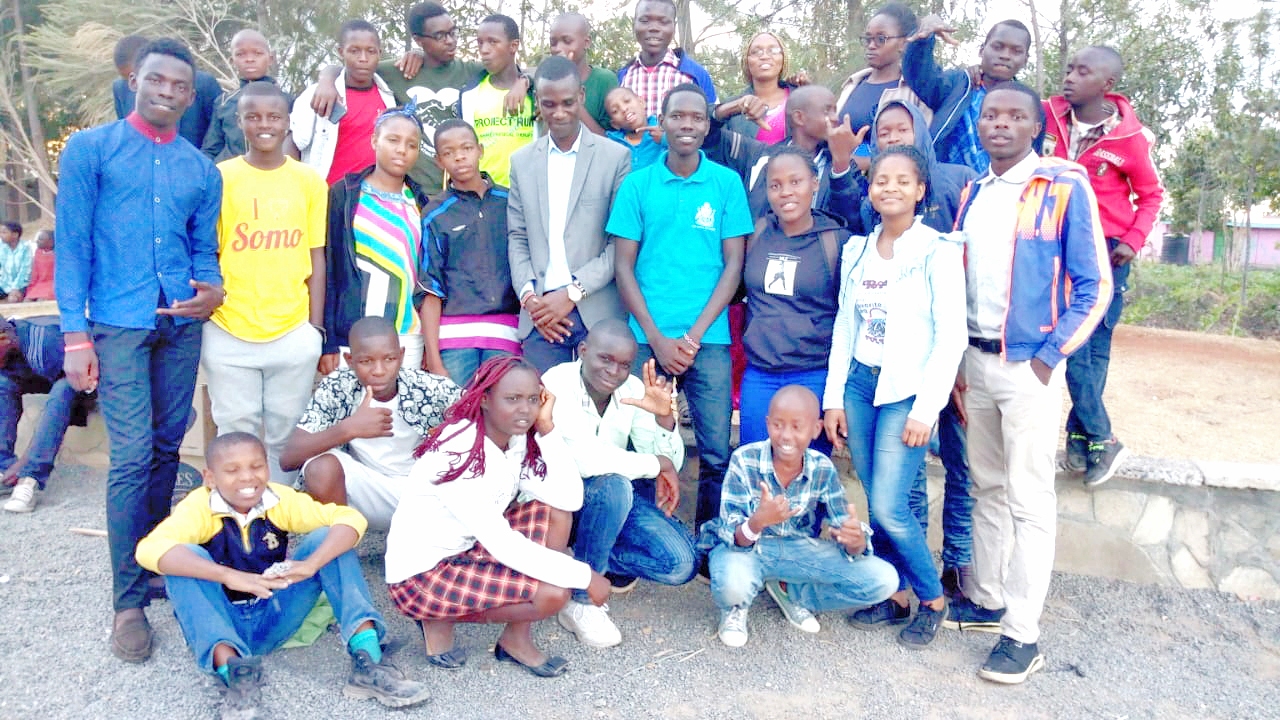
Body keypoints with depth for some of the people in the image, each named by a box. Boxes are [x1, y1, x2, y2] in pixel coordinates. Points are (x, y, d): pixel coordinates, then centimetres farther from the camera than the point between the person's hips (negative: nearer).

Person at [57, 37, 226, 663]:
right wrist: (76, 335, -9)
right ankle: (128, 601, 1)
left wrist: (211, 290, -8)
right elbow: (73, 244, -2)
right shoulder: (90, 149, 2)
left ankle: (155, 562, 25)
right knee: (132, 457, -8)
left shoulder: (202, 170, 13)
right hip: (118, 325, -4)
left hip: (181, 325, 4)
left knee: (167, 448, 9)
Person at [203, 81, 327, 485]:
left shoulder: (309, 181, 4)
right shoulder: (220, 177, 1)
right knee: (237, 436, 8)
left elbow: (316, 261, 6)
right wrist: (204, 310, 0)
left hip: (293, 334, 1)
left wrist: (316, 330, 3)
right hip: (229, 334, 0)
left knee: (285, 436, 9)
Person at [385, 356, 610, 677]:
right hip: (418, 575, -8)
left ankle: (518, 638, -3)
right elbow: (502, 544, -28)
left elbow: (569, 499, -13)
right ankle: (442, 619, 1)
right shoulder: (458, 452, -26)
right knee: (552, 594, -23)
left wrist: (547, 427, -16)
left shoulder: (518, 441, -2)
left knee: (553, 510, -9)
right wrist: (585, 576, -24)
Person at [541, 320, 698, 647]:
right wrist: (657, 464, -25)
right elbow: (583, 459, -37)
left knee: (681, 564, -14)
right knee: (613, 486, -37)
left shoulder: (634, 389, -6)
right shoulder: (557, 385, -22)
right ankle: (581, 601, -17)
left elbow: (669, 465, -6)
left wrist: (664, 417, -26)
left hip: (616, 498, 5)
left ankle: (591, 559, 10)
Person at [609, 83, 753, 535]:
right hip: (648, 338, 0)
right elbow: (624, 266, 3)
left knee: (717, 452, 0)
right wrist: (657, 337, -7)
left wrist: (694, 334, -8)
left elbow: (734, 264, 1)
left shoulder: (727, 182, 5)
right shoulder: (637, 184, 5)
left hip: (709, 339, 0)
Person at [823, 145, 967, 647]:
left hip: (907, 391, -5)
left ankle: (932, 601, 14)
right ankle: (895, 596, 25)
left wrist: (926, 409, -14)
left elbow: (951, 335, -10)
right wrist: (834, 398, 7)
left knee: (889, 507, -8)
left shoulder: (937, 250, -7)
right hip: (859, 384, 5)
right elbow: (844, 325, 11)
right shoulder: (856, 249, 9)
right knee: (873, 503, 8)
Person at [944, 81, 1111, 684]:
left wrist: (1049, 357, -12)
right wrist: (956, 361, 10)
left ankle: (1022, 635, 5)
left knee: (1029, 500, -2)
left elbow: (1095, 285, -7)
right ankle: (988, 600, 27)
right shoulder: (972, 193, 10)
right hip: (976, 361, 6)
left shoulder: (1065, 187, -7)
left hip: (1028, 366, -6)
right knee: (987, 488, 14)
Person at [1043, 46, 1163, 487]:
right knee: (1071, 344, -1)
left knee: (1094, 346, 1)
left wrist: (1133, 241, -9)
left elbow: (1151, 194, 4)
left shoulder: (1129, 137, -8)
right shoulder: (1049, 116, -2)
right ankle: (1101, 441, 9)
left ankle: (1079, 435, 13)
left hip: (1106, 250, -2)